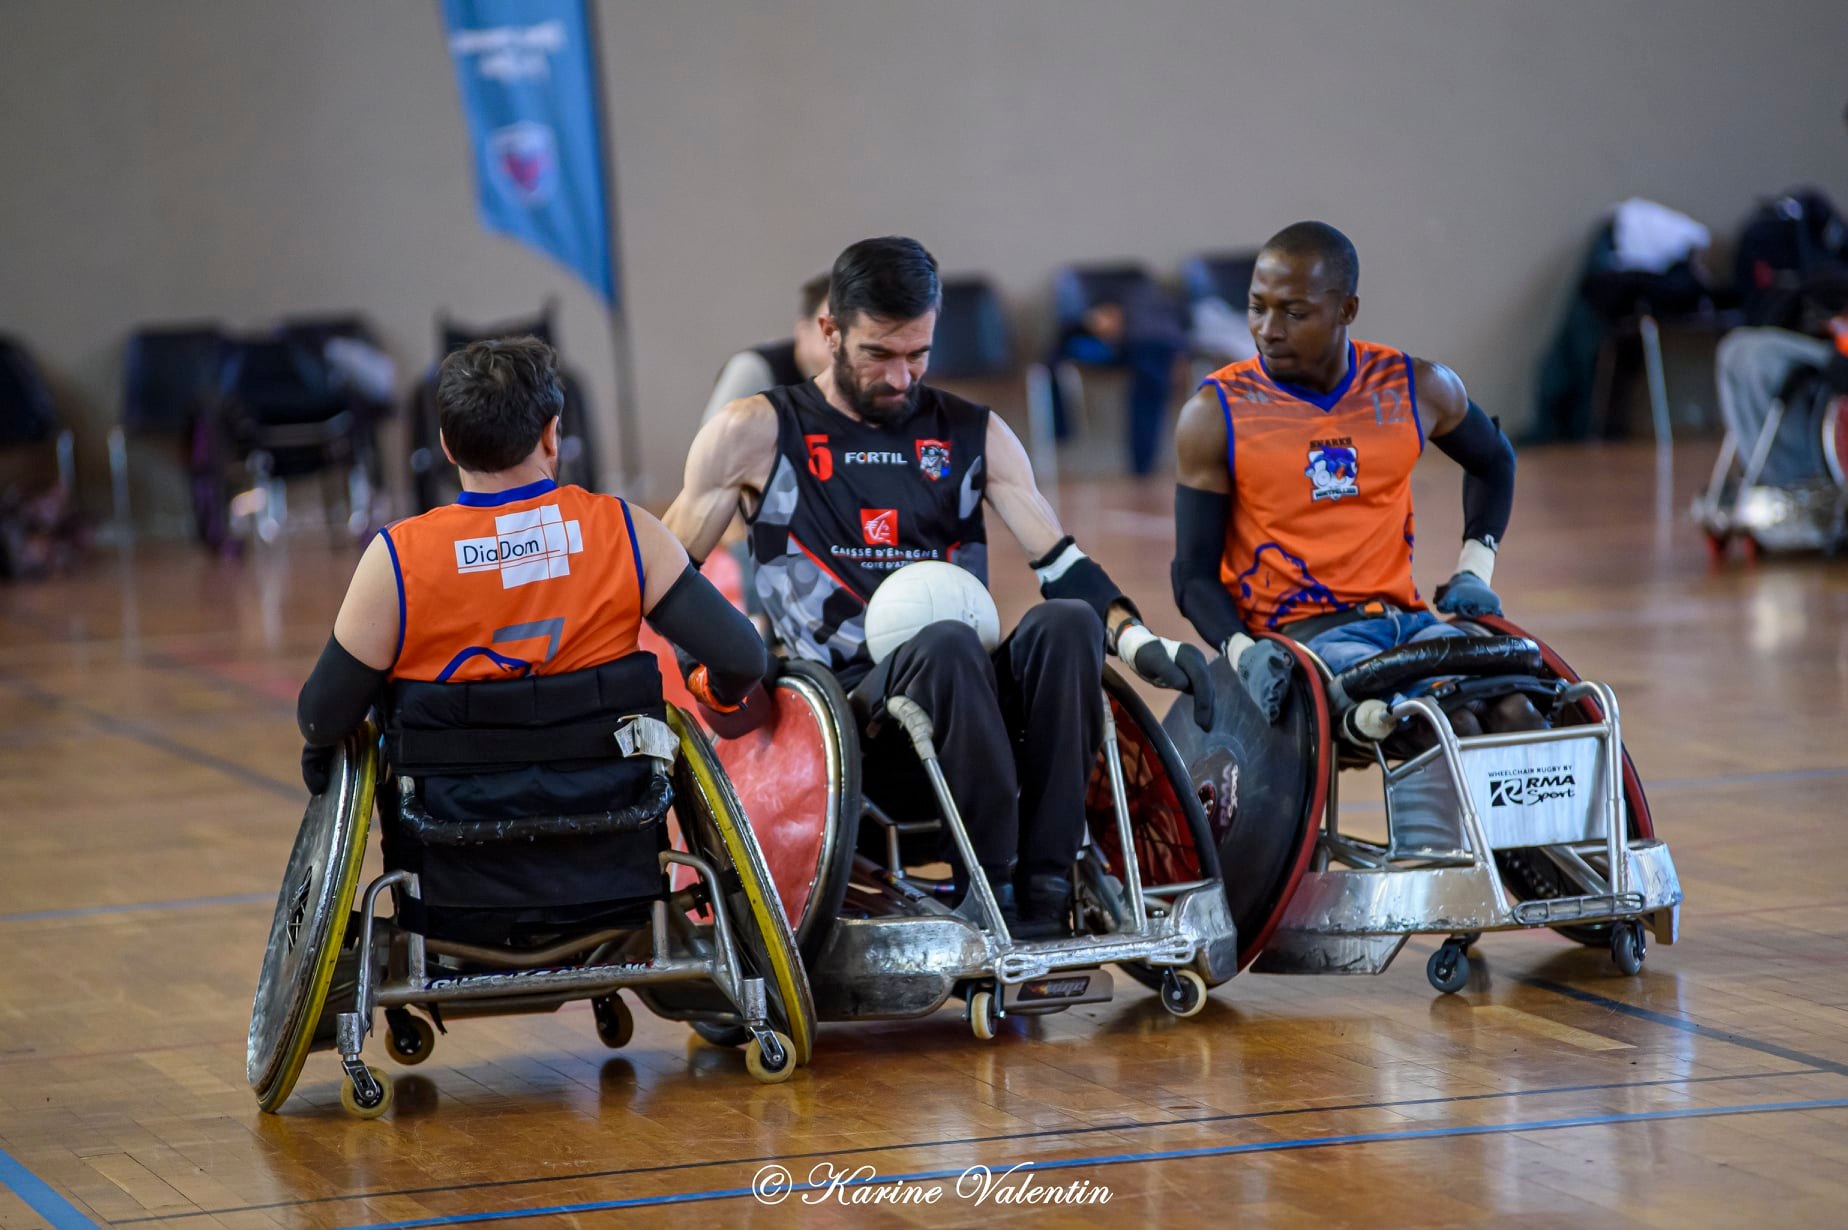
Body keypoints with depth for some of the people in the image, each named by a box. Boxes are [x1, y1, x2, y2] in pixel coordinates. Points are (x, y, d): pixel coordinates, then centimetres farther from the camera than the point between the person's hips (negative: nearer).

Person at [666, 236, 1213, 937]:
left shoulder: (975, 437, 17)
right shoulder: (755, 437, 8)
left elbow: (1063, 565, 9)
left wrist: (1138, 642, -9)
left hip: (971, 698, 3)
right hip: (846, 709, -3)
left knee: (1066, 622, -29)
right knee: (947, 646, -36)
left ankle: (1044, 889, -31)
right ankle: (991, 885, -29)